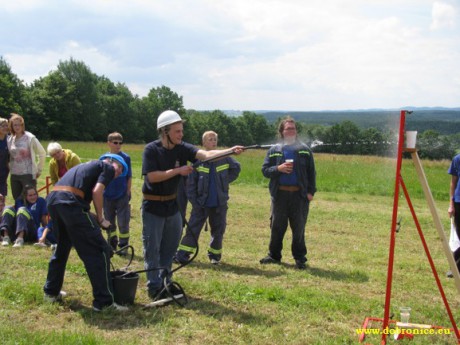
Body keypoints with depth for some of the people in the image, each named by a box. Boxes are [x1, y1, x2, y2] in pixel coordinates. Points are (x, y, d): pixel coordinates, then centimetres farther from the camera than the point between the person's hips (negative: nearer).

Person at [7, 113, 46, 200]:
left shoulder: (30, 138, -7)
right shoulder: (10, 139, 6)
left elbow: (42, 153, -3)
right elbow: (10, 156, 18)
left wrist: (39, 170, -2)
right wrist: (10, 168, 8)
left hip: (28, 174, -5)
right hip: (14, 175, 5)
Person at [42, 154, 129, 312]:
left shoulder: (88, 165, 35)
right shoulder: (108, 167, 12)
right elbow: (96, 191, -5)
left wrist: (92, 217, 23)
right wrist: (100, 219, 5)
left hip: (52, 199, 9)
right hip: (70, 202, -9)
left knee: (62, 248, 28)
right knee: (99, 251, -3)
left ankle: (51, 292, 39)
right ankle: (104, 302, -4)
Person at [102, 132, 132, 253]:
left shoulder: (126, 158, -4)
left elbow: (129, 177, -1)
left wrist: (128, 194, -4)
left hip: (122, 196, -2)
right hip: (107, 196, 3)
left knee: (123, 222, 1)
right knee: (109, 222, 12)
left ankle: (123, 245, 12)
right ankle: (112, 245, 26)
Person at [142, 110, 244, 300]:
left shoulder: (182, 148, -5)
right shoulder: (151, 149, -16)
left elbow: (206, 154, -19)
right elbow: (152, 176, -24)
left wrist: (230, 151, -33)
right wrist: (178, 170, -23)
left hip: (172, 204, 5)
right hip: (153, 206, -5)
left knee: (170, 247, 14)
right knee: (152, 248, 2)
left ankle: (165, 282, 28)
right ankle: (154, 287, 11)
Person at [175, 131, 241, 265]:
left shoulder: (224, 158, -3)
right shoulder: (198, 160, -7)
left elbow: (237, 168, 16)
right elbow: (191, 182, -4)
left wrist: (226, 181, 6)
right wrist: (193, 201, -7)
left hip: (219, 203, 2)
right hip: (201, 203, -2)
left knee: (218, 231, 10)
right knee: (193, 229, -1)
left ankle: (215, 255, 25)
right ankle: (182, 255, 3)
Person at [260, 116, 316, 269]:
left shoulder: (304, 150, 6)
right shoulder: (274, 150, 8)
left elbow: (311, 172, 5)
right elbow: (265, 170, 5)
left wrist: (311, 191, -3)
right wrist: (278, 168, -13)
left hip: (299, 194, -1)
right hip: (279, 194, 1)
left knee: (299, 228, 3)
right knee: (277, 227, 7)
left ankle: (300, 258, 12)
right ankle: (274, 255, 19)